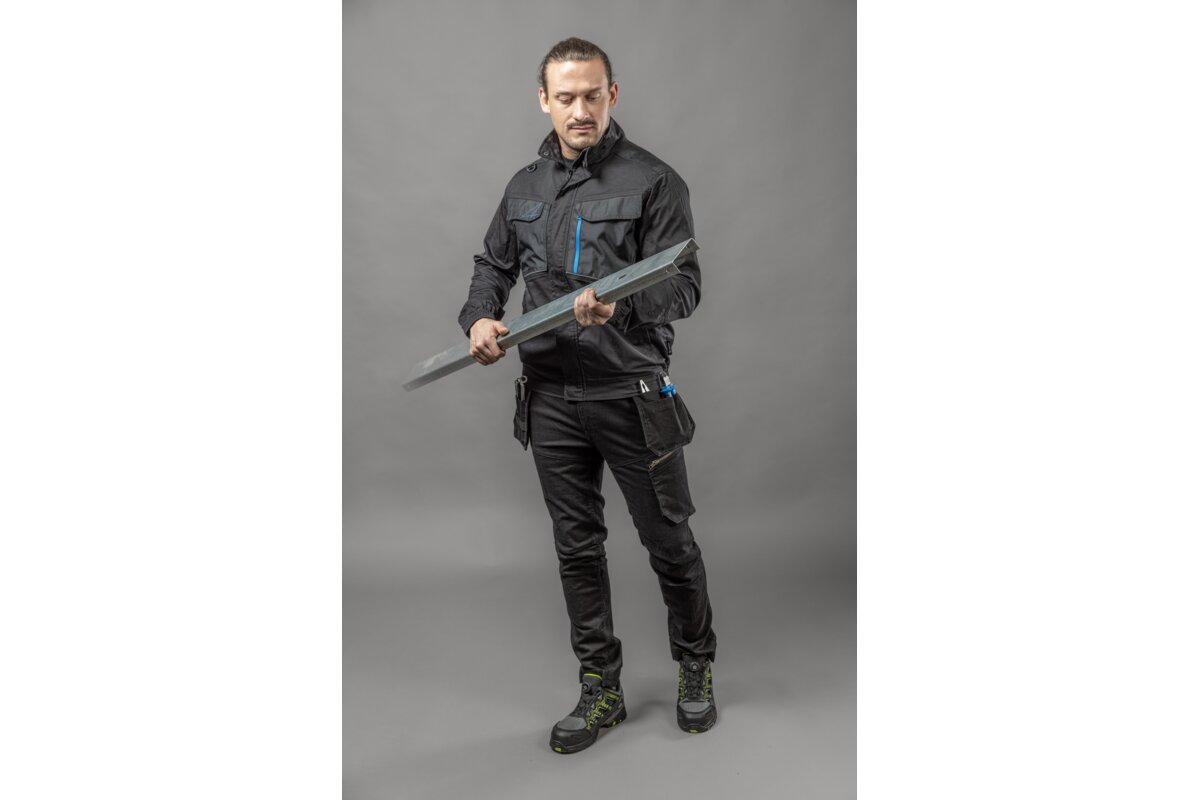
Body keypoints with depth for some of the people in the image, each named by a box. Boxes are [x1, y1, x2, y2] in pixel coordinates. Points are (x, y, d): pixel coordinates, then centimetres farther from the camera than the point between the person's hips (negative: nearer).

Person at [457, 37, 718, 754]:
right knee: (577, 546, 11)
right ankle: (601, 688, 28)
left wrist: (619, 304, -32)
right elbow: (494, 263, 22)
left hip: (633, 395, -4)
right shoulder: (525, 186, 12)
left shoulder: (654, 181, -6)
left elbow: (684, 285, -13)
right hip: (551, 396, 5)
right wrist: (481, 316, 1)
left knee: (669, 541, 7)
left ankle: (696, 669, 32)